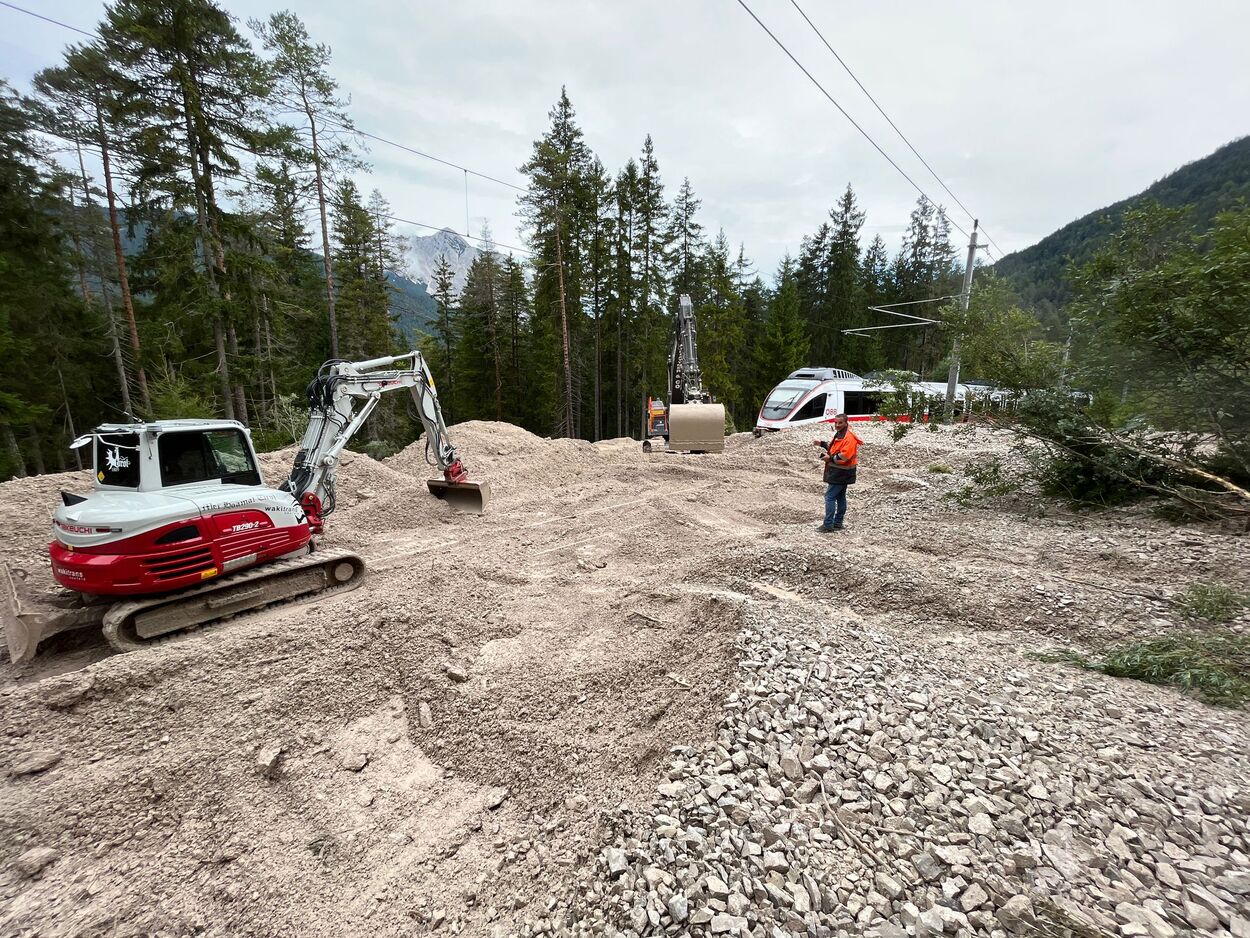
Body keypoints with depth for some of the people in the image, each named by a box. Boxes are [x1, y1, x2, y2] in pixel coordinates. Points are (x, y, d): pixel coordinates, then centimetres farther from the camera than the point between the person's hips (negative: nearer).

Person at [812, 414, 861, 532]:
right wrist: (821, 443, 14)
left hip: (841, 473, -11)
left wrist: (830, 458, -20)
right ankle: (838, 523, 23)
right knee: (840, 497, 15)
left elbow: (844, 456, -28)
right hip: (839, 473, 11)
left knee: (830, 497, -10)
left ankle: (828, 525, -7)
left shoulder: (849, 438, -19)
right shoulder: (839, 435, 13)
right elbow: (833, 446, 28)